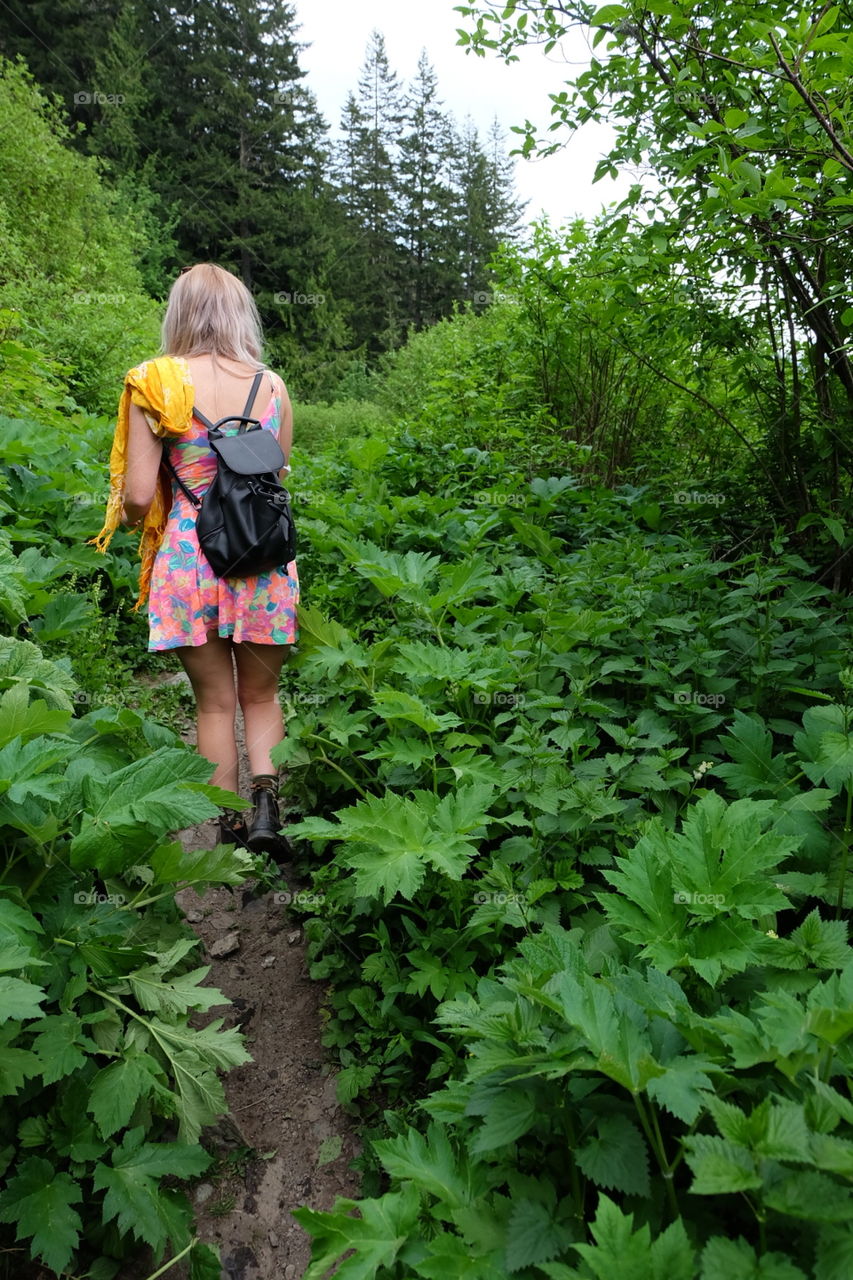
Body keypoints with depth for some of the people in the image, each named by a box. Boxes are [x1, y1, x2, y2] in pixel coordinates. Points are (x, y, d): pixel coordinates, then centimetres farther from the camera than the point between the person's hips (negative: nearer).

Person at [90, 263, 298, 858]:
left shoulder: (156, 384, -5)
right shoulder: (272, 386, 2)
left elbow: (138, 496, -7)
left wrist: (125, 522, 14)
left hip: (189, 556, -1)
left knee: (215, 702, 12)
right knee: (261, 696, 18)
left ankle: (228, 829, 20)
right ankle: (266, 802, 0)